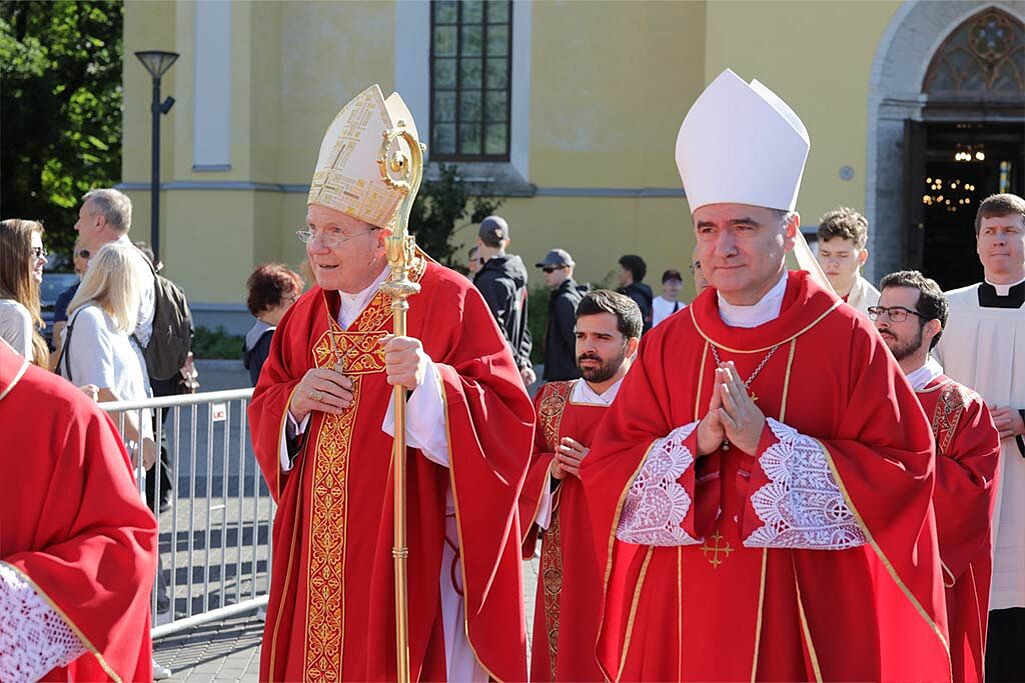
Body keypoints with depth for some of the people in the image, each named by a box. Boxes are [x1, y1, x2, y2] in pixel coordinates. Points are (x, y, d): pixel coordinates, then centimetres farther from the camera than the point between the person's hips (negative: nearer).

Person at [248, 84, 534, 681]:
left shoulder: (447, 301, -8)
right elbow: (264, 414, 18)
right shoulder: (310, 314, 12)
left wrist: (429, 382, -31)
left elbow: (507, 421, -15)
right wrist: (294, 401, -5)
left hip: (410, 553, -6)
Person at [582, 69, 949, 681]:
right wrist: (696, 443, -15)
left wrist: (767, 443, -17)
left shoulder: (849, 341, -4)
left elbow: (902, 474, -10)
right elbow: (606, 470, 3)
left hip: (808, 623, -3)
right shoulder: (669, 345, 6)